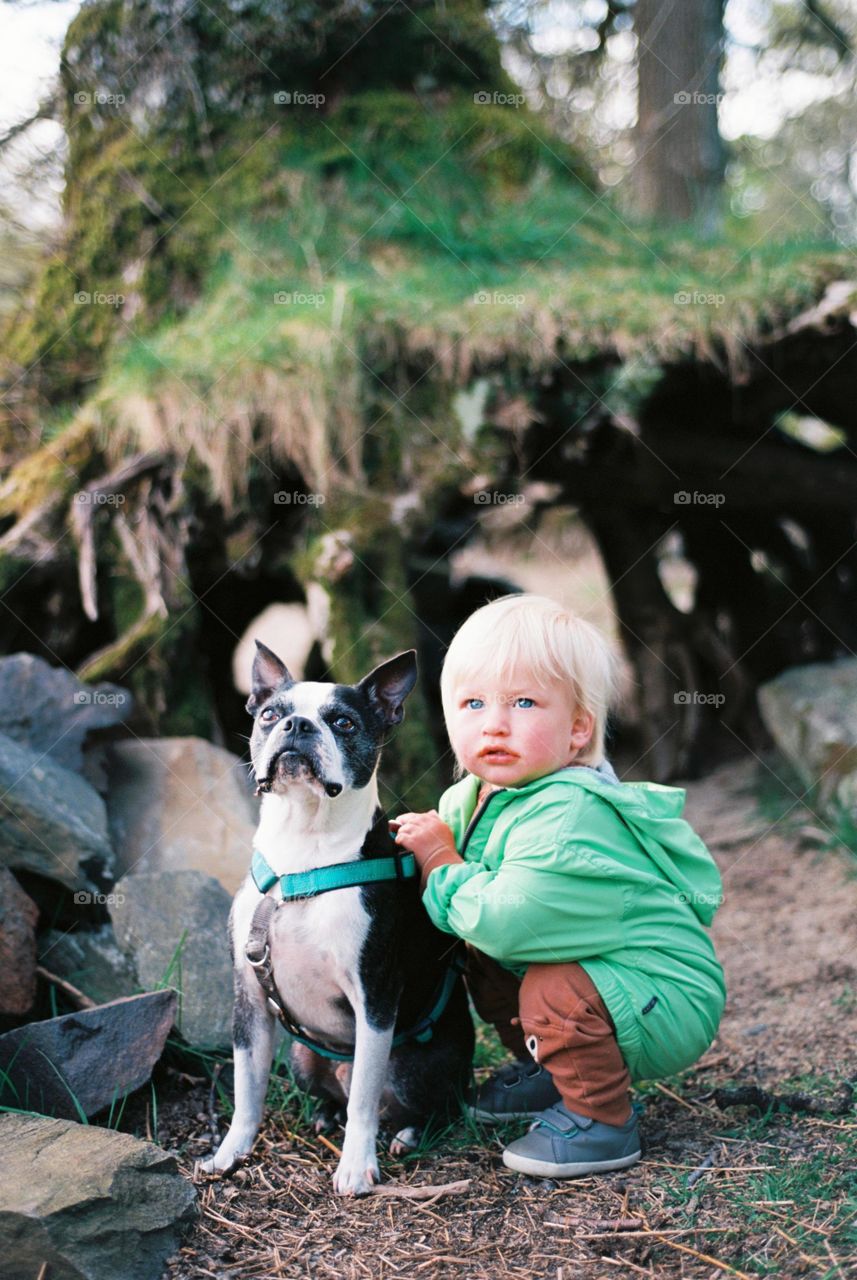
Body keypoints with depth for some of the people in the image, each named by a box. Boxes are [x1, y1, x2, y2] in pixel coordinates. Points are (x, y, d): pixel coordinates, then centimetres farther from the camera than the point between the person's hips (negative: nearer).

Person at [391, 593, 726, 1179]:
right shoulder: (468, 800, 0)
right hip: (606, 982, 9)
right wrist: (415, 842, -5)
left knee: (554, 989, -29)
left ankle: (602, 1122, -7)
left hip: (669, 1001, -9)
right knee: (483, 965, 7)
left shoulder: (566, 818, -30)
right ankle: (546, 1072, 27)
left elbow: (502, 920, -36)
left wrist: (440, 860, -22)